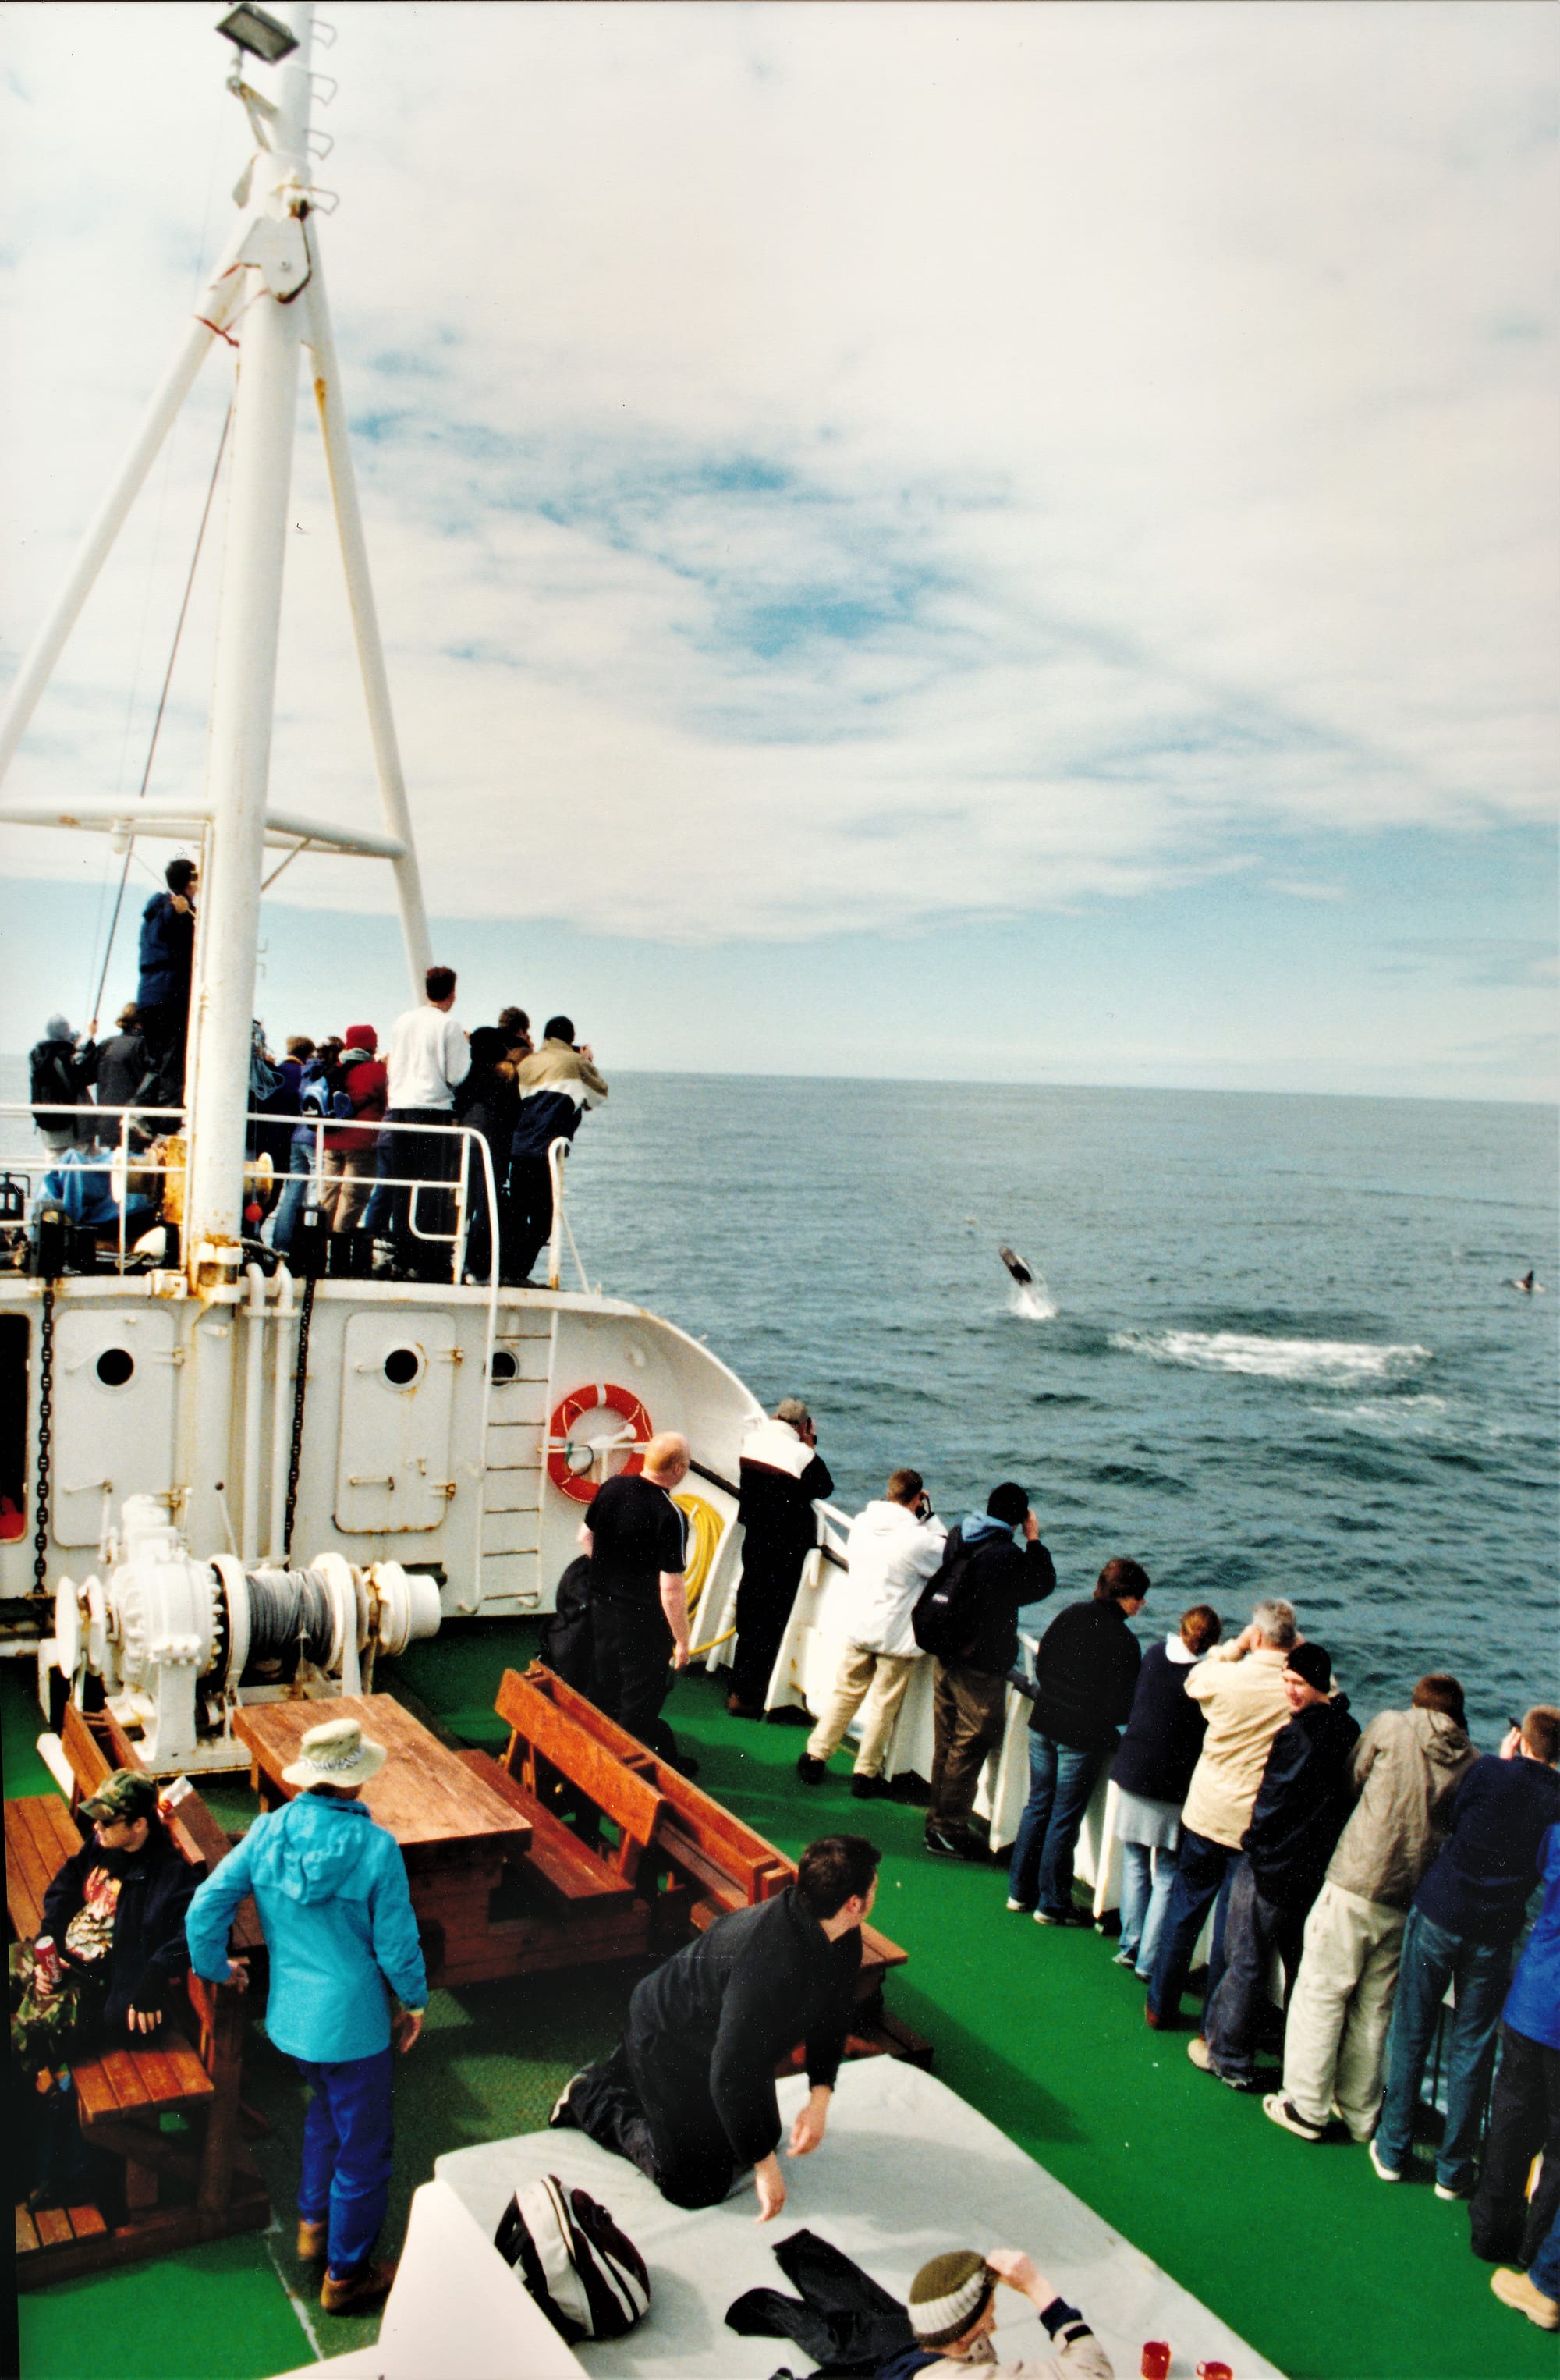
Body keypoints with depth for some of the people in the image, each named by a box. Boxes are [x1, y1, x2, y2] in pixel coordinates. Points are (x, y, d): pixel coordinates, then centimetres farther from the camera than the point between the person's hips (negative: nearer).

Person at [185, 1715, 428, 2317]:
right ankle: (346, 2275, 27)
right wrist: (415, 2001, 2)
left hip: (288, 2014, 6)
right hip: (351, 2021, -6)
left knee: (326, 2109, 33)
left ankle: (313, 2222, 46)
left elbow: (205, 1908, -6)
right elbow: (396, 1943, -16)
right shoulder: (375, 1847, -23)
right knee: (363, 2147, 14)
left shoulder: (268, 1831, -10)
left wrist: (217, 1968, 13)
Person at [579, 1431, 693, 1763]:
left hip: (602, 1608, 7)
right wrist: (682, 1640, -12)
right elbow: (671, 1588, -24)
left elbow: (585, 1537, 11)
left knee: (607, 1696, 24)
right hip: (644, 1622, -7)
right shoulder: (670, 1516, -26)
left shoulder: (612, 1487, -6)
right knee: (640, 1707, 8)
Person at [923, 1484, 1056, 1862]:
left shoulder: (958, 1534, 1)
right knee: (969, 1749, 4)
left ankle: (937, 1822, 29)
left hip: (946, 1657, 8)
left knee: (946, 1744, 18)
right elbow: (1043, 1584, -10)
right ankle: (949, 1832, 10)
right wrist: (1034, 1541, -3)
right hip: (981, 1668, -8)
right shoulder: (1005, 1555, -23)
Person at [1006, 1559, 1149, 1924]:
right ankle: (1051, 1904, 18)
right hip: (1083, 1737, -6)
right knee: (1064, 1819, 6)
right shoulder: (1124, 1641, -18)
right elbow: (1118, 1708, -16)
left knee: (1037, 1806, 18)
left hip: (1043, 1724, 6)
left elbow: (1042, 1663, 9)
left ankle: (1020, 1891, 26)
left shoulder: (1071, 1615, 0)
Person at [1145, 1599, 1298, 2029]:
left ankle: (1160, 2006, 28)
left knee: (1185, 1910, 16)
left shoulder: (1227, 1676, -15)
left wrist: (1235, 1647, 10)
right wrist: (1299, 1647, 3)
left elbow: (1194, 1680, 7)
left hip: (1206, 1815, 0)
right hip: (1259, 1827, 0)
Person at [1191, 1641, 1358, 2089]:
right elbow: (1344, 1795, 10)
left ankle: (1230, 2059, 15)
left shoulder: (1296, 1736, -23)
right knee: (1302, 1965, 19)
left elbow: (1273, 1802, -19)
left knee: (1247, 1962, 6)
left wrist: (1254, 1843, -2)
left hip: (1273, 1866, -7)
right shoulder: (1349, 1730, 1)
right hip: (1320, 1870, 7)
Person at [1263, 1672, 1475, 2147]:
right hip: (1412, 1902, 4)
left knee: (1322, 1993, 6)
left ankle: (1306, 2107, 10)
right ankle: (1359, 2113, 23)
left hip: (1356, 1884, -4)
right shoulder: (1472, 1761, 3)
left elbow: (1350, 1782, 5)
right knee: (1375, 2008, 15)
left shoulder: (1390, 1726, -4)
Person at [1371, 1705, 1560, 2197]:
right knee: (1472, 2047, 11)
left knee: (1411, 2032, 11)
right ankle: (1454, 2168, 18)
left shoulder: (1490, 1772, -13)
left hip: (1440, 1914, -2)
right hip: (1495, 1931, 2)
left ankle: (1393, 2151, 19)